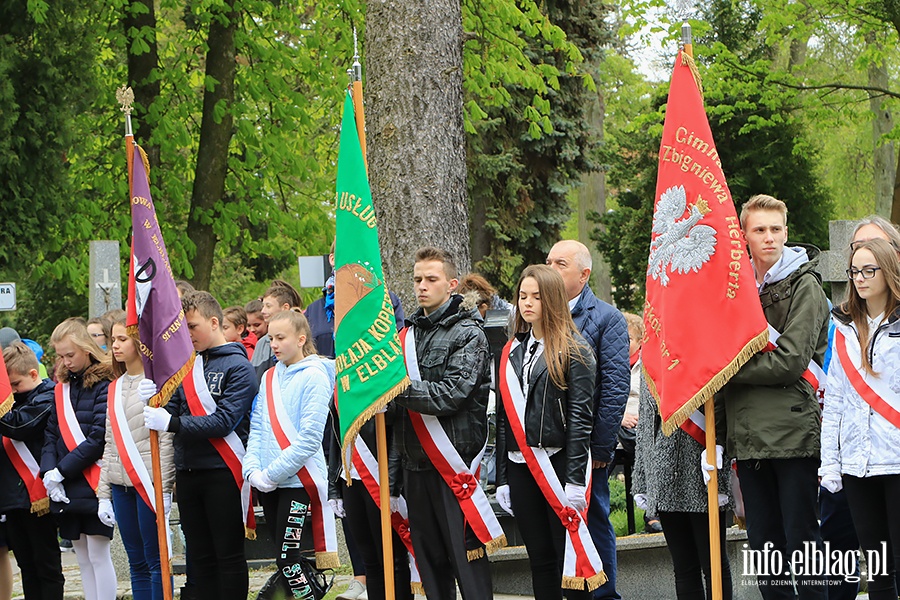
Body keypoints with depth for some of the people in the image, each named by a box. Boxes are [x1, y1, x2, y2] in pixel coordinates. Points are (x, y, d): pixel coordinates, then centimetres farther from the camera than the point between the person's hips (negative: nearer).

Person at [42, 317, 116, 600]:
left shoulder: (104, 384, -9)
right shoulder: (62, 386, 13)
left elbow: (99, 438, -16)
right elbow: (51, 434, 10)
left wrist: (61, 471, -15)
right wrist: (49, 472, -6)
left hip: (94, 485, -7)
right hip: (66, 491, 7)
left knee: (98, 554, -5)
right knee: (82, 558, 10)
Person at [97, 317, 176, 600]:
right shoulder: (115, 388, 16)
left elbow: (167, 439, -10)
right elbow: (110, 444, 17)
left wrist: (165, 488, -15)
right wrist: (104, 494, 12)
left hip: (149, 481, -7)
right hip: (121, 483, 7)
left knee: (155, 559, -5)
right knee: (136, 563, 8)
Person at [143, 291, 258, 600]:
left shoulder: (237, 366, -8)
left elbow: (224, 421, -18)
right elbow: (174, 410, 10)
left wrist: (171, 423, -20)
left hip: (222, 472, -7)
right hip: (188, 471, 7)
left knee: (228, 555, -1)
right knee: (199, 557, 11)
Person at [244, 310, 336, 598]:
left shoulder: (314, 377, -9)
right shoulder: (269, 377, 12)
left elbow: (310, 438, -15)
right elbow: (257, 427, 12)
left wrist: (272, 474, -15)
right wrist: (253, 469, -4)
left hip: (298, 480, -7)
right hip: (268, 483, 7)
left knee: (287, 556, -11)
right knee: (283, 555, 10)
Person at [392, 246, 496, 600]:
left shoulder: (468, 335, -6)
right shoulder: (409, 334, 16)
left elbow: (452, 395, -18)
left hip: (454, 462, -7)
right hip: (416, 464, 7)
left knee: (466, 556, -6)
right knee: (429, 557, 10)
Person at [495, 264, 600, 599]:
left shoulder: (573, 350, -2)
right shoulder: (512, 352, 15)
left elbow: (581, 417, -9)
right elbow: (503, 418, 15)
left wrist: (575, 480, -15)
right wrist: (502, 480, 10)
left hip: (559, 465, -5)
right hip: (520, 467, 6)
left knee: (567, 557, -4)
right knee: (540, 559, 7)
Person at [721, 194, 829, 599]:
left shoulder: (804, 286, -3)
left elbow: (790, 361, -14)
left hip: (793, 430, -6)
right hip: (748, 436, 6)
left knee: (801, 539, -4)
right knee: (764, 543, 7)